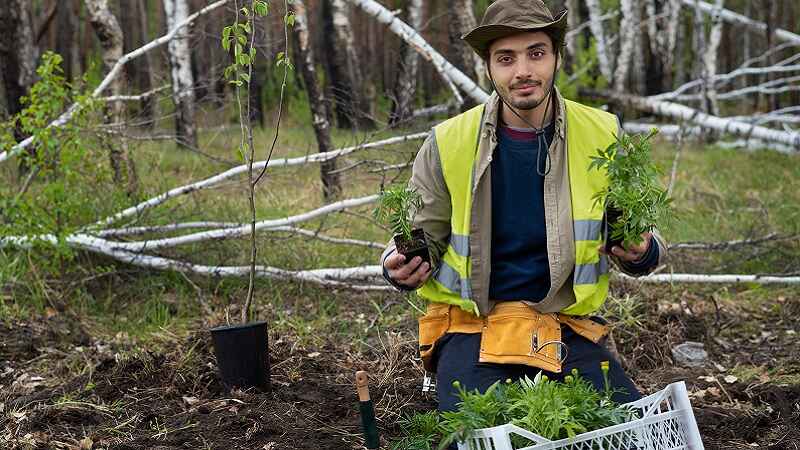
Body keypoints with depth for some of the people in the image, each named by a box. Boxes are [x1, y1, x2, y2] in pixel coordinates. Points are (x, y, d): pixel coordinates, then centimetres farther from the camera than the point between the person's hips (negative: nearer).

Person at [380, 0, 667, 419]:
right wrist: (403, 267, -15)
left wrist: (642, 254, -13)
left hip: (567, 325, 2)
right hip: (471, 323, -2)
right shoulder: (447, 144, -4)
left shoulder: (602, 136, 0)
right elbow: (423, 236, 8)